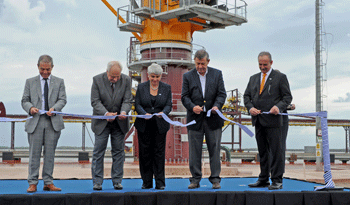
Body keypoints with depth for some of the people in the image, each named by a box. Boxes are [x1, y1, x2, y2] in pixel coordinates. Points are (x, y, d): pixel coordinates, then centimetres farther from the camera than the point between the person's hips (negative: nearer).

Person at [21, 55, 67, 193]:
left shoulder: (59, 82, 12)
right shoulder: (30, 82, 12)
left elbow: (63, 99, 3)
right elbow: (24, 100, 9)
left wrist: (54, 108, -16)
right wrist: (30, 108, -13)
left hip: (53, 122, 1)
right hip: (35, 121, 0)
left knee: (50, 153, 3)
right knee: (34, 153, -1)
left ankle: (48, 183, 10)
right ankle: (32, 183, 4)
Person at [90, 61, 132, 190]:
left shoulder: (126, 80, -5)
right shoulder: (97, 80, -9)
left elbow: (127, 101, -6)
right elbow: (95, 101, -12)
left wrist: (124, 112, -28)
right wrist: (106, 113, -28)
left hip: (119, 122, 2)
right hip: (101, 122, -2)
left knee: (118, 151, 5)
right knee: (98, 152, -1)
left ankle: (117, 181, 13)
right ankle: (97, 182, 6)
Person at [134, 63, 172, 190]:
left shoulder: (166, 88, 7)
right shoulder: (141, 87, 6)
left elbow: (168, 105, 2)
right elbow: (137, 105, 1)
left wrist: (163, 112, -20)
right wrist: (144, 114, -18)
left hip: (160, 125, 0)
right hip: (144, 126, 1)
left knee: (159, 152, -2)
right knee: (145, 153, 2)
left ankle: (160, 183, 4)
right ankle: (147, 182, 10)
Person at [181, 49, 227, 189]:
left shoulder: (217, 74, 8)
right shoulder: (188, 76, 6)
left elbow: (221, 93, 3)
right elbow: (184, 96, 3)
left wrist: (217, 106, -15)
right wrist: (192, 107, -16)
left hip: (213, 119, 0)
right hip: (195, 119, 0)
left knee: (215, 150, 3)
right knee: (194, 151, 3)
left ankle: (215, 179, 11)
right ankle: (195, 179, 12)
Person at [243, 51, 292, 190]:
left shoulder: (280, 77, 3)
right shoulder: (253, 78, 18)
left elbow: (287, 96, -1)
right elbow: (246, 96, 15)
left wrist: (278, 106, -19)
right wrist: (250, 108, -4)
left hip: (273, 120, -5)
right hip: (258, 121, 5)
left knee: (276, 151, -4)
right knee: (262, 152, 12)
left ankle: (277, 181, 1)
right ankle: (263, 179, 19)